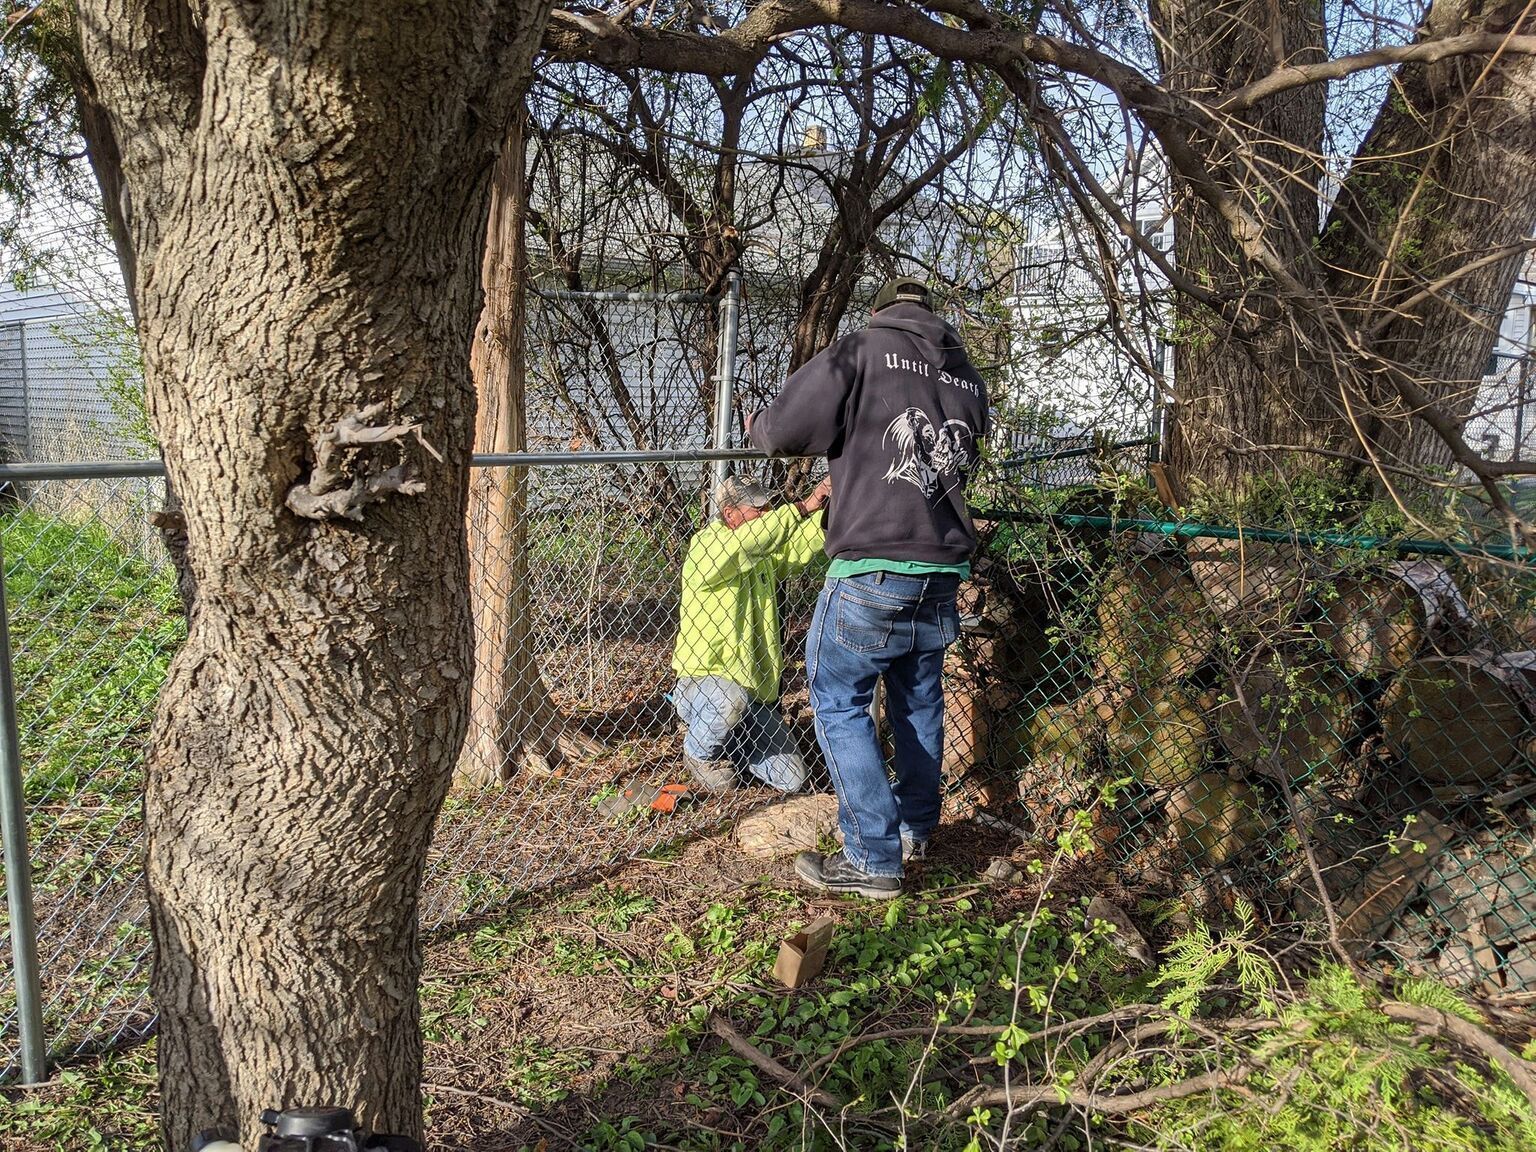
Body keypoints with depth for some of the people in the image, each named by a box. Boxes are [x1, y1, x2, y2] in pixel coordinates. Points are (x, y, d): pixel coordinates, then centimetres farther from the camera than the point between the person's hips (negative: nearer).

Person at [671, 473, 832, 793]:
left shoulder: (764, 555, 8)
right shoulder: (705, 545, -14)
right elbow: (746, 542, -33)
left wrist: (829, 506, -18)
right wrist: (803, 507, -32)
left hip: (756, 692, 6)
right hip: (702, 682, -6)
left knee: (792, 780, -1)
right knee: (731, 699, -42)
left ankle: (730, 750, 27)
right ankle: (699, 754, -7)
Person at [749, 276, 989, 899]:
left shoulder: (861, 352, -5)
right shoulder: (968, 376, 13)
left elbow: (785, 429, -8)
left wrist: (758, 425, 17)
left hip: (872, 569, -6)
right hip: (944, 569, 6)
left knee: (839, 701, 4)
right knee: (919, 697, 21)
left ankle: (872, 857, 3)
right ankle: (916, 828, 34)